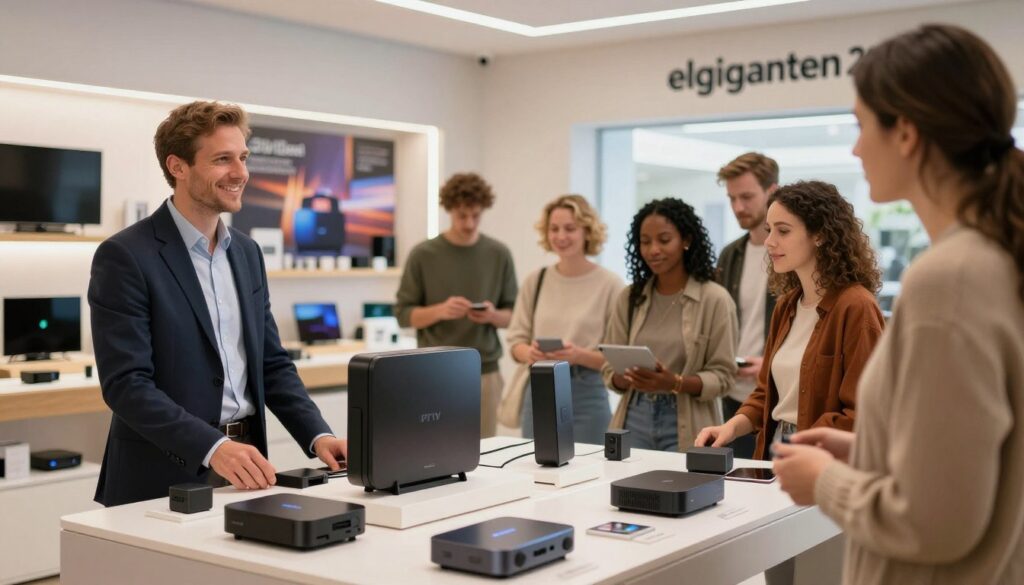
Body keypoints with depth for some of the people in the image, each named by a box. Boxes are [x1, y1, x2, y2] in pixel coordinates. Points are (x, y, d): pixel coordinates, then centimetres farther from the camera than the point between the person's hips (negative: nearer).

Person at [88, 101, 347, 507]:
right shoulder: (125, 256, -11)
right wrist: (213, 446, -28)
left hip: (243, 466, 6)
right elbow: (125, 383, -17)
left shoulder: (247, 253, 9)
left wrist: (318, 435, -3)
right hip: (165, 481, -5)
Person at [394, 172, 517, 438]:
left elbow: (513, 314, 7)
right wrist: (440, 310, -20)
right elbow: (404, 314, -2)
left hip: (485, 373, 2)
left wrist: (492, 315, -15)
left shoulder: (499, 254, 4)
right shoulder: (423, 255, -3)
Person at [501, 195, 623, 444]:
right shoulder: (535, 281, 5)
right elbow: (516, 340, 9)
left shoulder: (609, 284, -6)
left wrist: (580, 356, -21)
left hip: (586, 395, -3)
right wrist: (528, 353, -12)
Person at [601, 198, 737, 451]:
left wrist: (675, 383, -22)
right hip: (635, 419, 3)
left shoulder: (715, 299, -6)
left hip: (685, 426, -3)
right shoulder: (629, 297, 6)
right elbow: (609, 367, 7)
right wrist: (627, 379, -15)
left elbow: (722, 375, -7)